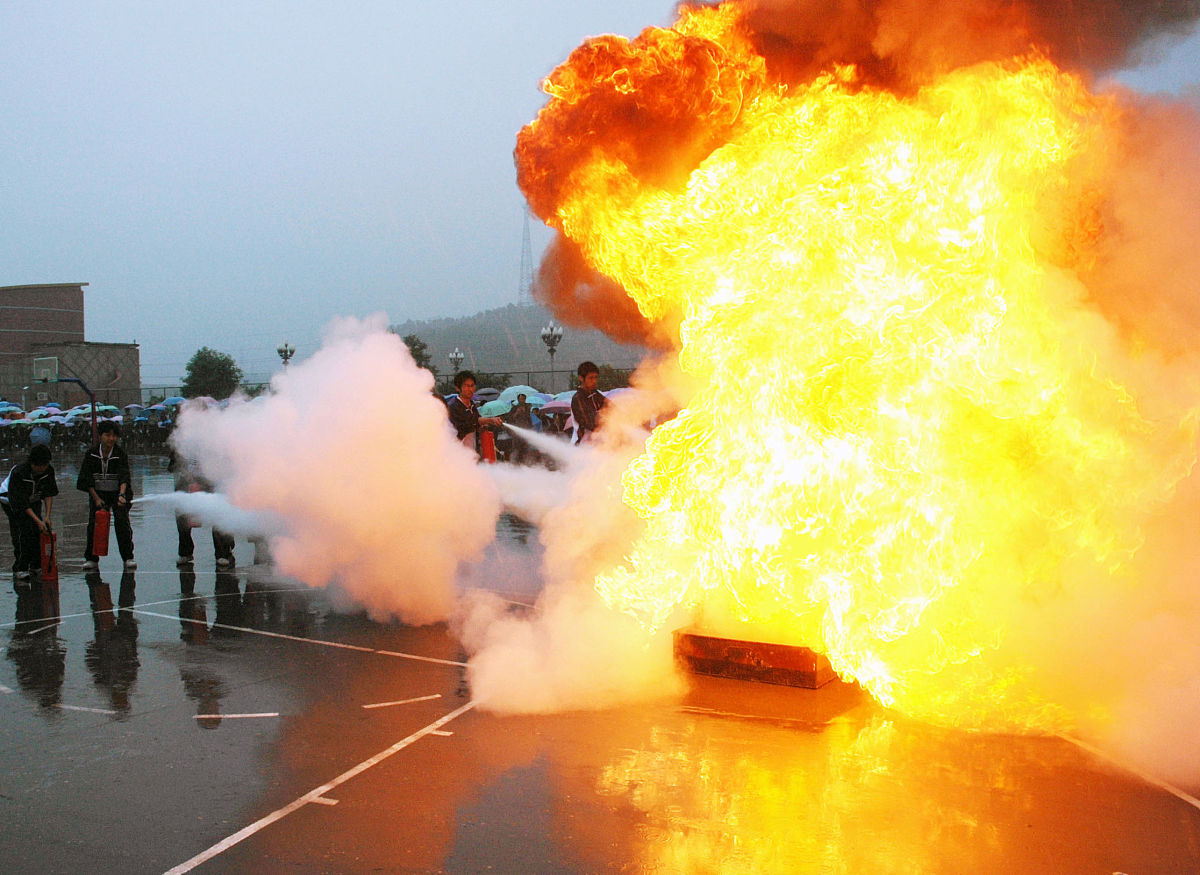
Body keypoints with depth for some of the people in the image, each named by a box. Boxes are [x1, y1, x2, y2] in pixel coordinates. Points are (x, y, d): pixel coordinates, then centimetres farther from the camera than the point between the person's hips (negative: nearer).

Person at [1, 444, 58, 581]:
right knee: (21, 532, -18)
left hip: (34, 500, 5)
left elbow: (49, 493, -10)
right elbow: (22, 503, -32)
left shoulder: (49, 470, -20)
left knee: (39, 531, -7)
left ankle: (36, 565, 2)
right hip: (13, 501, -5)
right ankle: (20, 569, -13)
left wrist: (47, 516, -19)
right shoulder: (18, 472, -34)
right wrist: (38, 521, -34)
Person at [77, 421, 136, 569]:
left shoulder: (120, 453, -9)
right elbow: (87, 477, -1)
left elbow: (124, 476, -18)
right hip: (98, 492, 2)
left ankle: (128, 558, -4)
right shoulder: (92, 452, -3)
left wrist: (122, 494, -34)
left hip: (117, 492, -2)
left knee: (122, 522, -10)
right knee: (94, 523, -3)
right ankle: (91, 558, 7)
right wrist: (96, 498, -8)